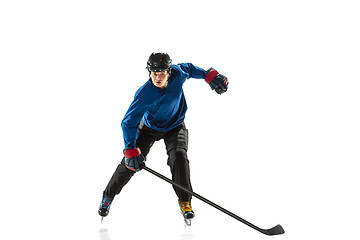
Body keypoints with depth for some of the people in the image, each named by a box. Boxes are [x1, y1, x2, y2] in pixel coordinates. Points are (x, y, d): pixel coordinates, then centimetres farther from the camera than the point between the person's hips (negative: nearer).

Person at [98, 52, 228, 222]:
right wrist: (131, 150, -35)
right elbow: (129, 122, -28)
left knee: (179, 157, -23)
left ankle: (185, 201, -8)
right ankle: (108, 195, 22)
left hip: (175, 127, 2)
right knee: (130, 162, -4)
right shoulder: (144, 94, -34)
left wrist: (209, 75, 0)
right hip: (150, 127, -2)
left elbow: (189, 68, 2)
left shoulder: (177, 73, -25)